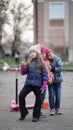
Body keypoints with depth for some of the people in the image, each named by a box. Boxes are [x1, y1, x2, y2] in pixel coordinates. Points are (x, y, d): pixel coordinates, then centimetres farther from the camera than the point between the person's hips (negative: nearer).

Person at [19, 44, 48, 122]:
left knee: (38, 100, 3)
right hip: (28, 83, 3)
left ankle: (36, 116, 17)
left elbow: (45, 75, -3)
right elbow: (23, 72, 9)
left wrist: (44, 86, -8)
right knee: (21, 95, -10)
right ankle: (23, 113, 5)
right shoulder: (29, 63, 7)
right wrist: (22, 67, -11)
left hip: (38, 85, -3)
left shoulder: (41, 64, -2)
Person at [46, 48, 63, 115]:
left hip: (58, 80, 1)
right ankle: (52, 109, 12)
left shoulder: (58, 59, -7)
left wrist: (52, 69, -17)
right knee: (51, 95, 2)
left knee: (58, 95, 5)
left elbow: (60, 68, -15)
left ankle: (57, 108, 19)